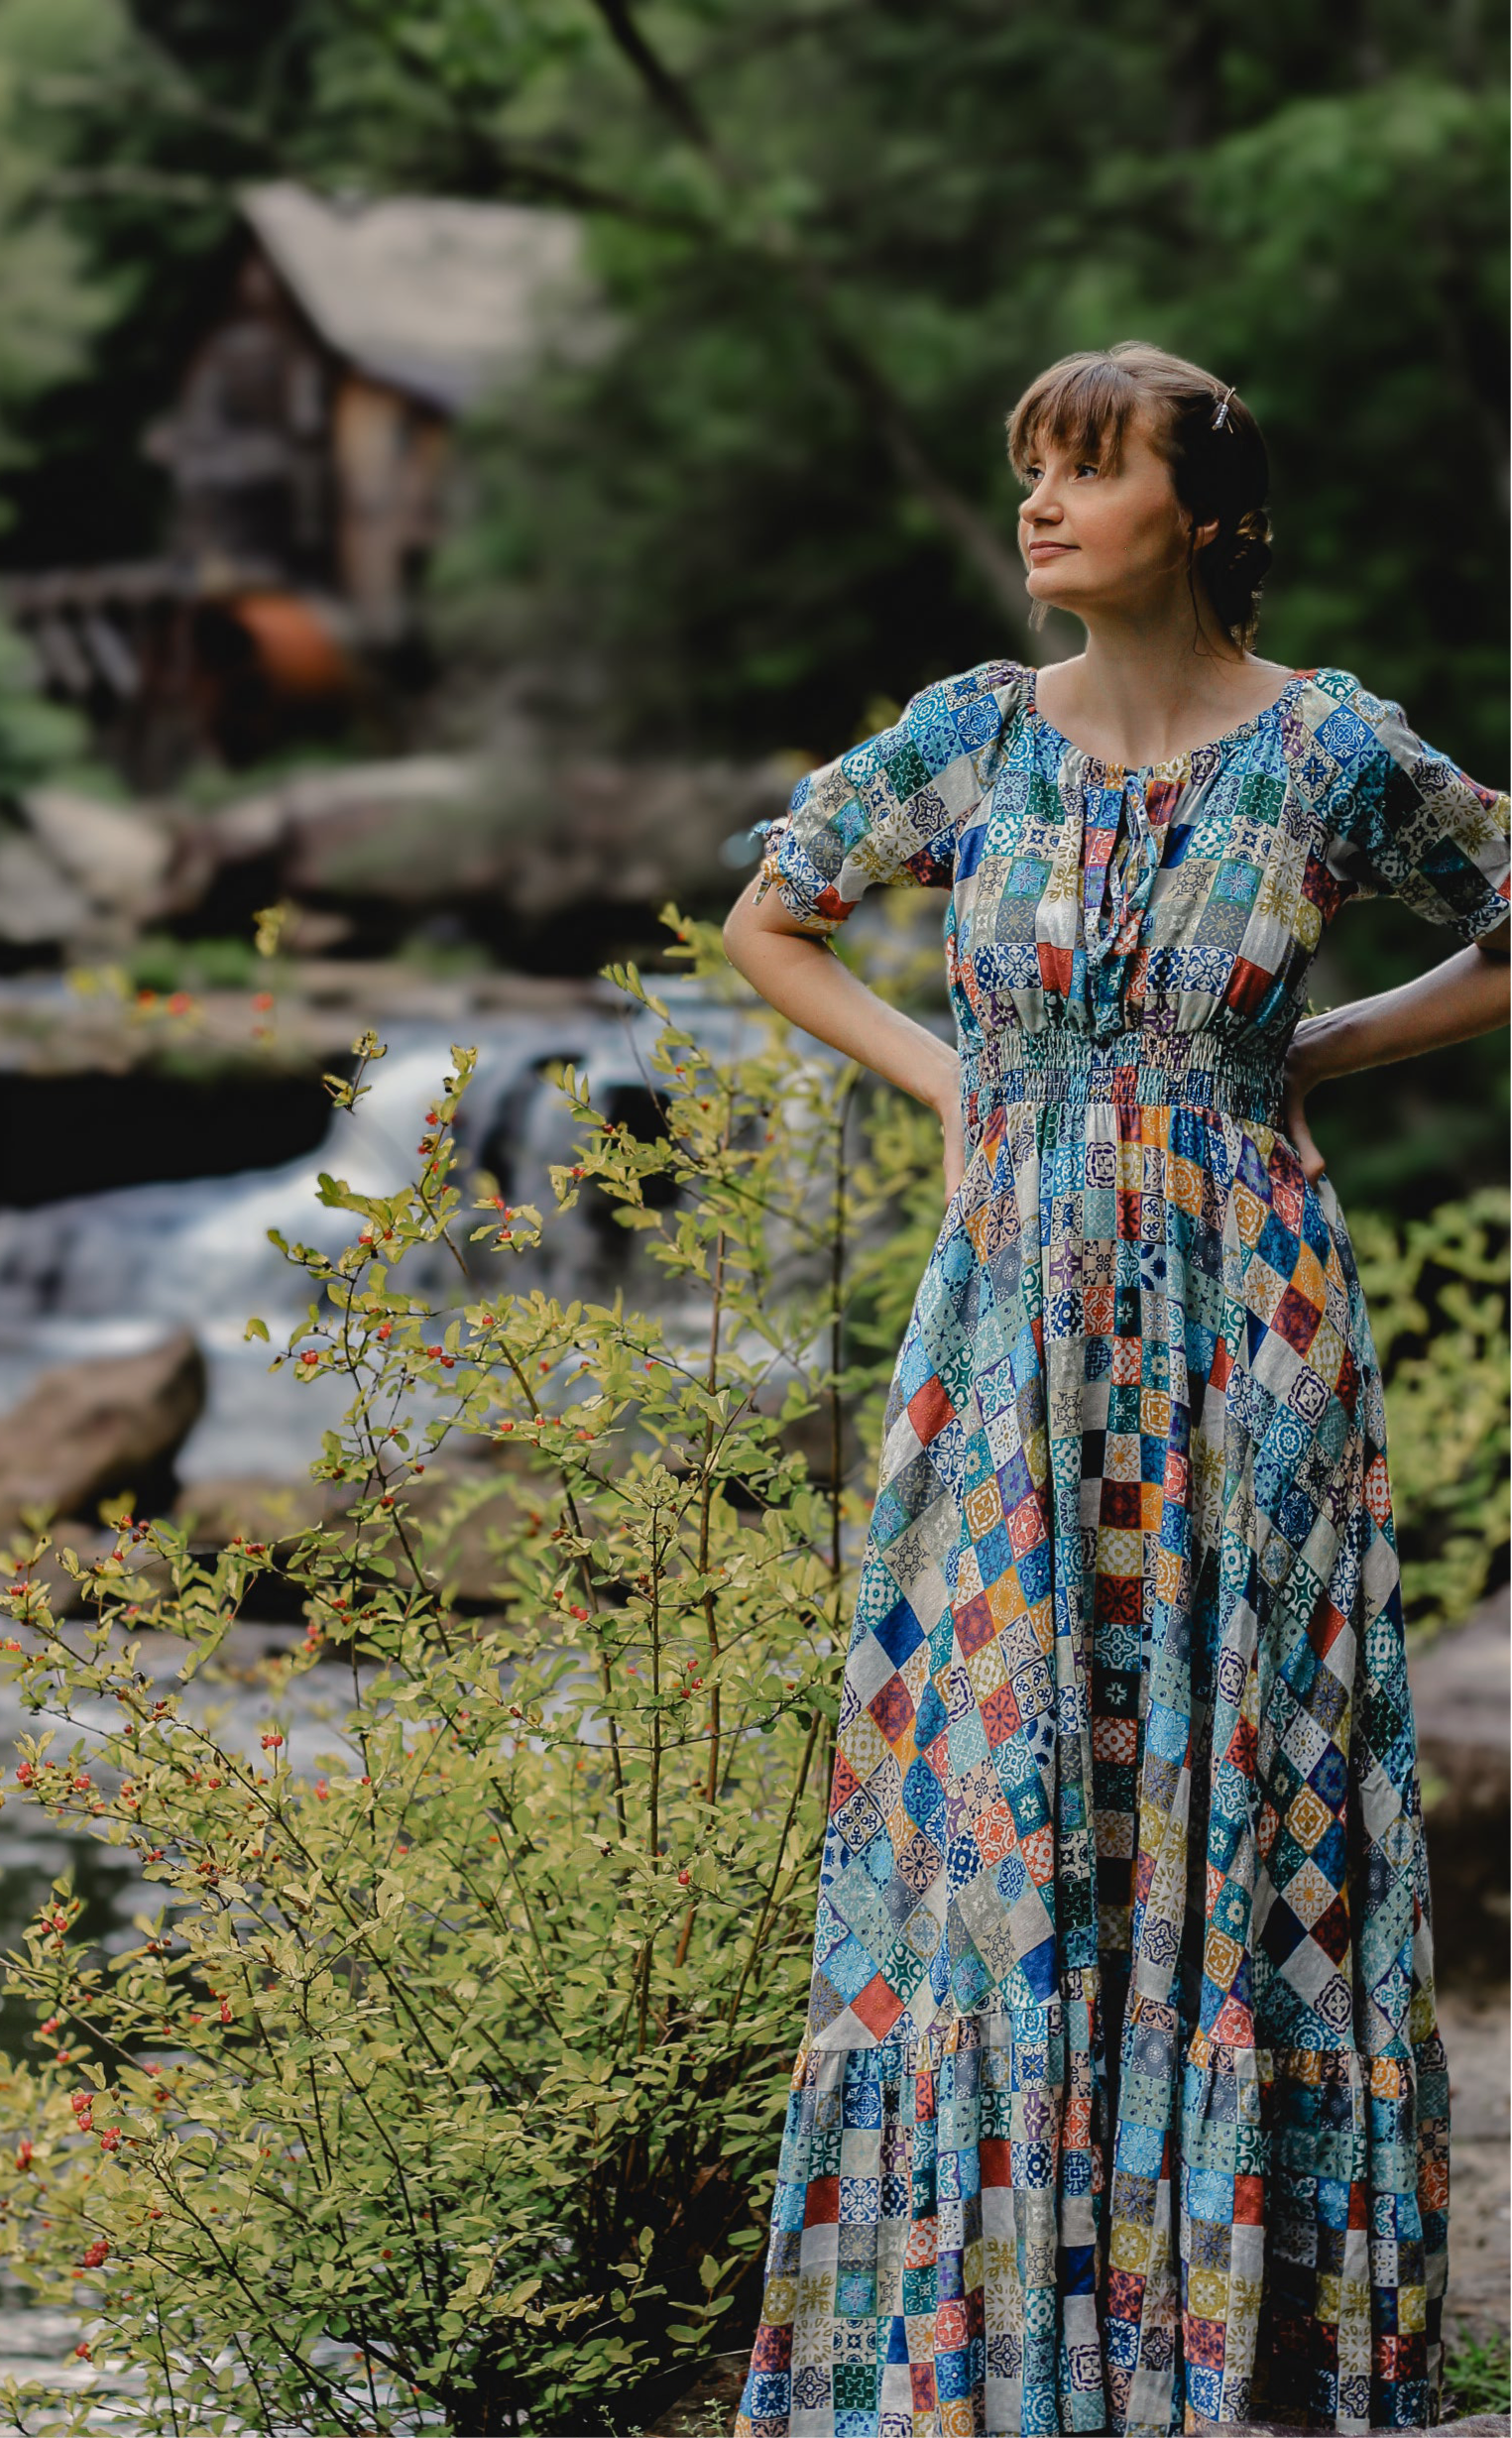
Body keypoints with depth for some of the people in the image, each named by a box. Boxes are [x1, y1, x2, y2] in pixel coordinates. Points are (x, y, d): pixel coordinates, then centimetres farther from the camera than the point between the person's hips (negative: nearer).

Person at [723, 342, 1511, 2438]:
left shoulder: (1336, 750, -4)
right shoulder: (972, 734, 2)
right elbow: (768, 923, 16)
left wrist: (1305, 1058, 2)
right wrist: (953, 1086, 6)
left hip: (1247, 1332, -2)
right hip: (1017, 1323, 2)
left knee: (1237, 1783, 1)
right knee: (993, 1790, 2)